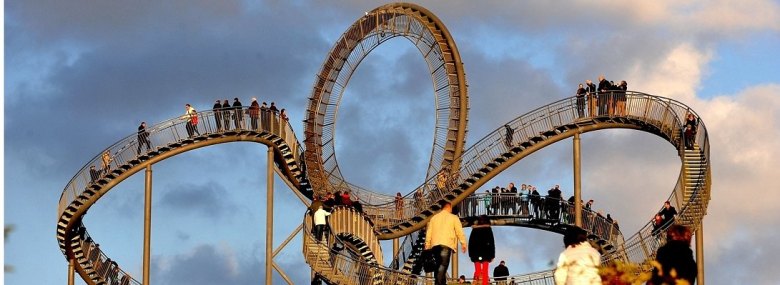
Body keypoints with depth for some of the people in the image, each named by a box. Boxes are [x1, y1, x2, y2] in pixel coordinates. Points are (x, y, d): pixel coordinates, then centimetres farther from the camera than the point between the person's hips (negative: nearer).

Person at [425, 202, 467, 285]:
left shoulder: (434, 218, 21)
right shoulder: (453, 218, 8)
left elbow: (429, 232, 17)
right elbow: (459, 231, 0)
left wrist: (427, 246, 18)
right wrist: (463, 243, 1)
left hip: (435, 244, 5)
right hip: (447, 244, -5)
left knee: (439, 265, 13)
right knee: (443, 265, -13)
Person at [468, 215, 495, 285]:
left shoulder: (474, 229, 6)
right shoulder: (488, 229, 0)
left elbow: (470, 243, 6)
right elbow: (492, 243, -1)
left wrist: (471, 254, 10)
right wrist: (492, 255, 3)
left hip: (476, 253, 2)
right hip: (486, 253, -2)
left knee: (477, 271, 3)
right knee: (485, 272, -2)